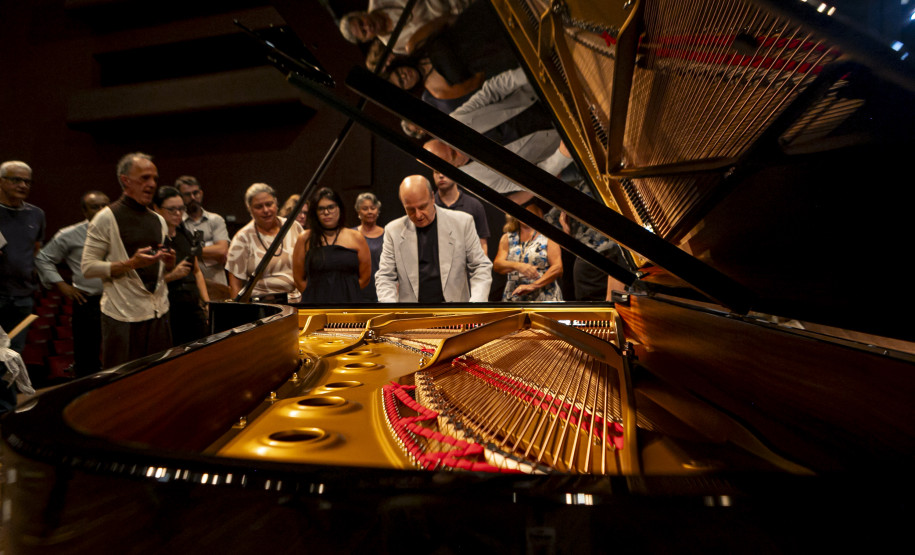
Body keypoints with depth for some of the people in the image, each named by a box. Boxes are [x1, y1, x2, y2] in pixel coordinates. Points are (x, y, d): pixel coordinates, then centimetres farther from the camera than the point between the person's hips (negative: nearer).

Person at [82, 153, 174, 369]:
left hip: (159, 312, 5)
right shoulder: (106, 218, -4)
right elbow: (88, 268, -8)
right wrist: (130, 263, -20)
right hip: (123, 317, -5)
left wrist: (169, 262, 0)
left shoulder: (159, 221, 15)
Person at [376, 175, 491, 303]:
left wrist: (476, 300, -14)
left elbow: (481, 267, 3)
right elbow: (385, 277, 5)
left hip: (455, 299, -1)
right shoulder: (393, 231, 3)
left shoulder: (462, 222, 0)